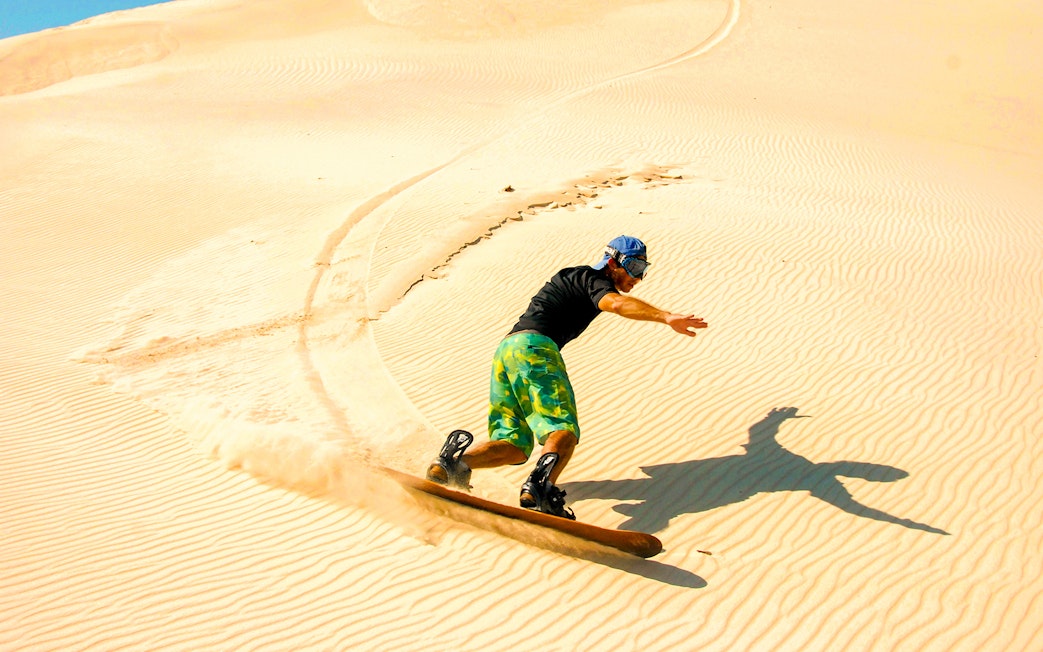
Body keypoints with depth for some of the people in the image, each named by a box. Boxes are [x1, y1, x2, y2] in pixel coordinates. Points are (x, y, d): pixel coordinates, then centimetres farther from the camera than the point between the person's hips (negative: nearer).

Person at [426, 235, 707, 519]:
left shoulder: (576, 277, 32)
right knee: (564, 430, -18)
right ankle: (541, 485, -44)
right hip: (533, 346, -9)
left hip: (505, 349, 9)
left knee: (516, 445, 4)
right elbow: (616, 303, -19)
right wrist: (667, 317, -32)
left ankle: (459, 457, -16)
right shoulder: (592, 278, 4)